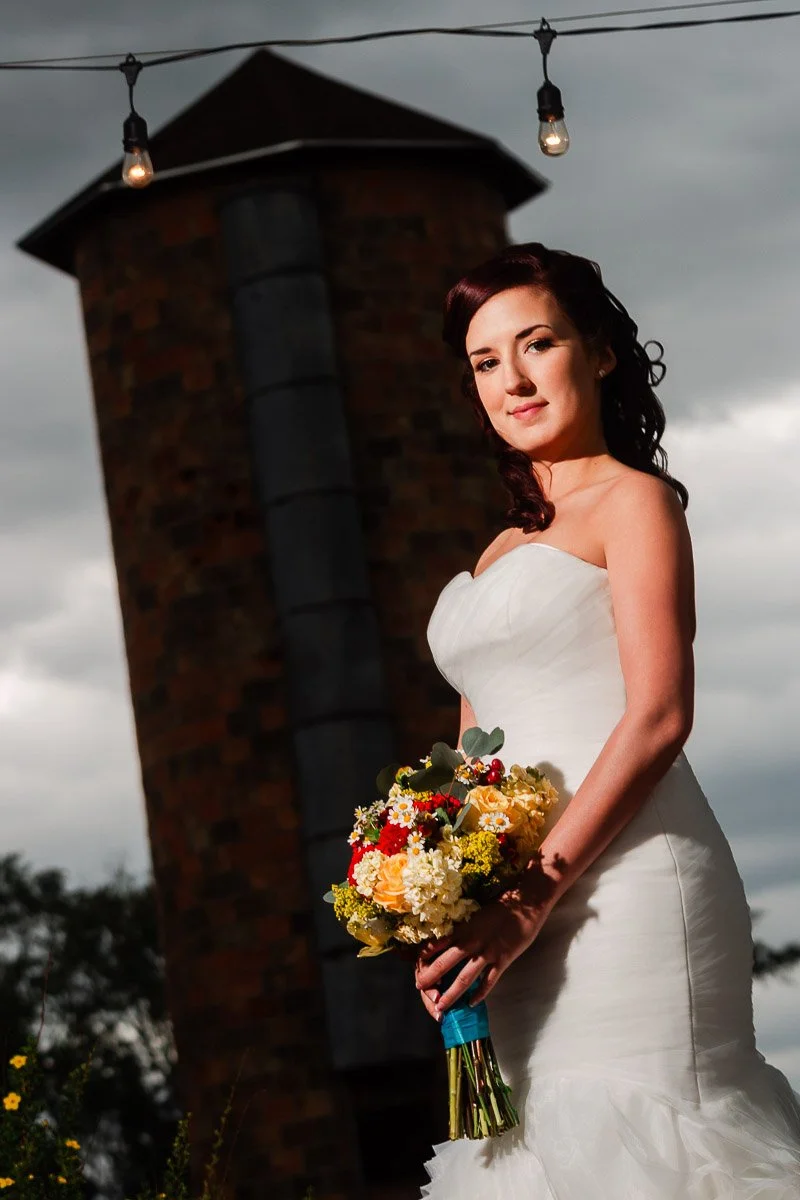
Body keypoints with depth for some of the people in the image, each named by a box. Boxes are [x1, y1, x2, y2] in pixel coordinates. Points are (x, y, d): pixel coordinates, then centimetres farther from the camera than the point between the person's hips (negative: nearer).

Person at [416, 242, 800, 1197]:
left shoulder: (632, 500, 0)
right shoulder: (502, 550, 22)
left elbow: (658, 718, -12)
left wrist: (535, 896, -18)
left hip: (620, 889, -7)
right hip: (511, 920, 7)